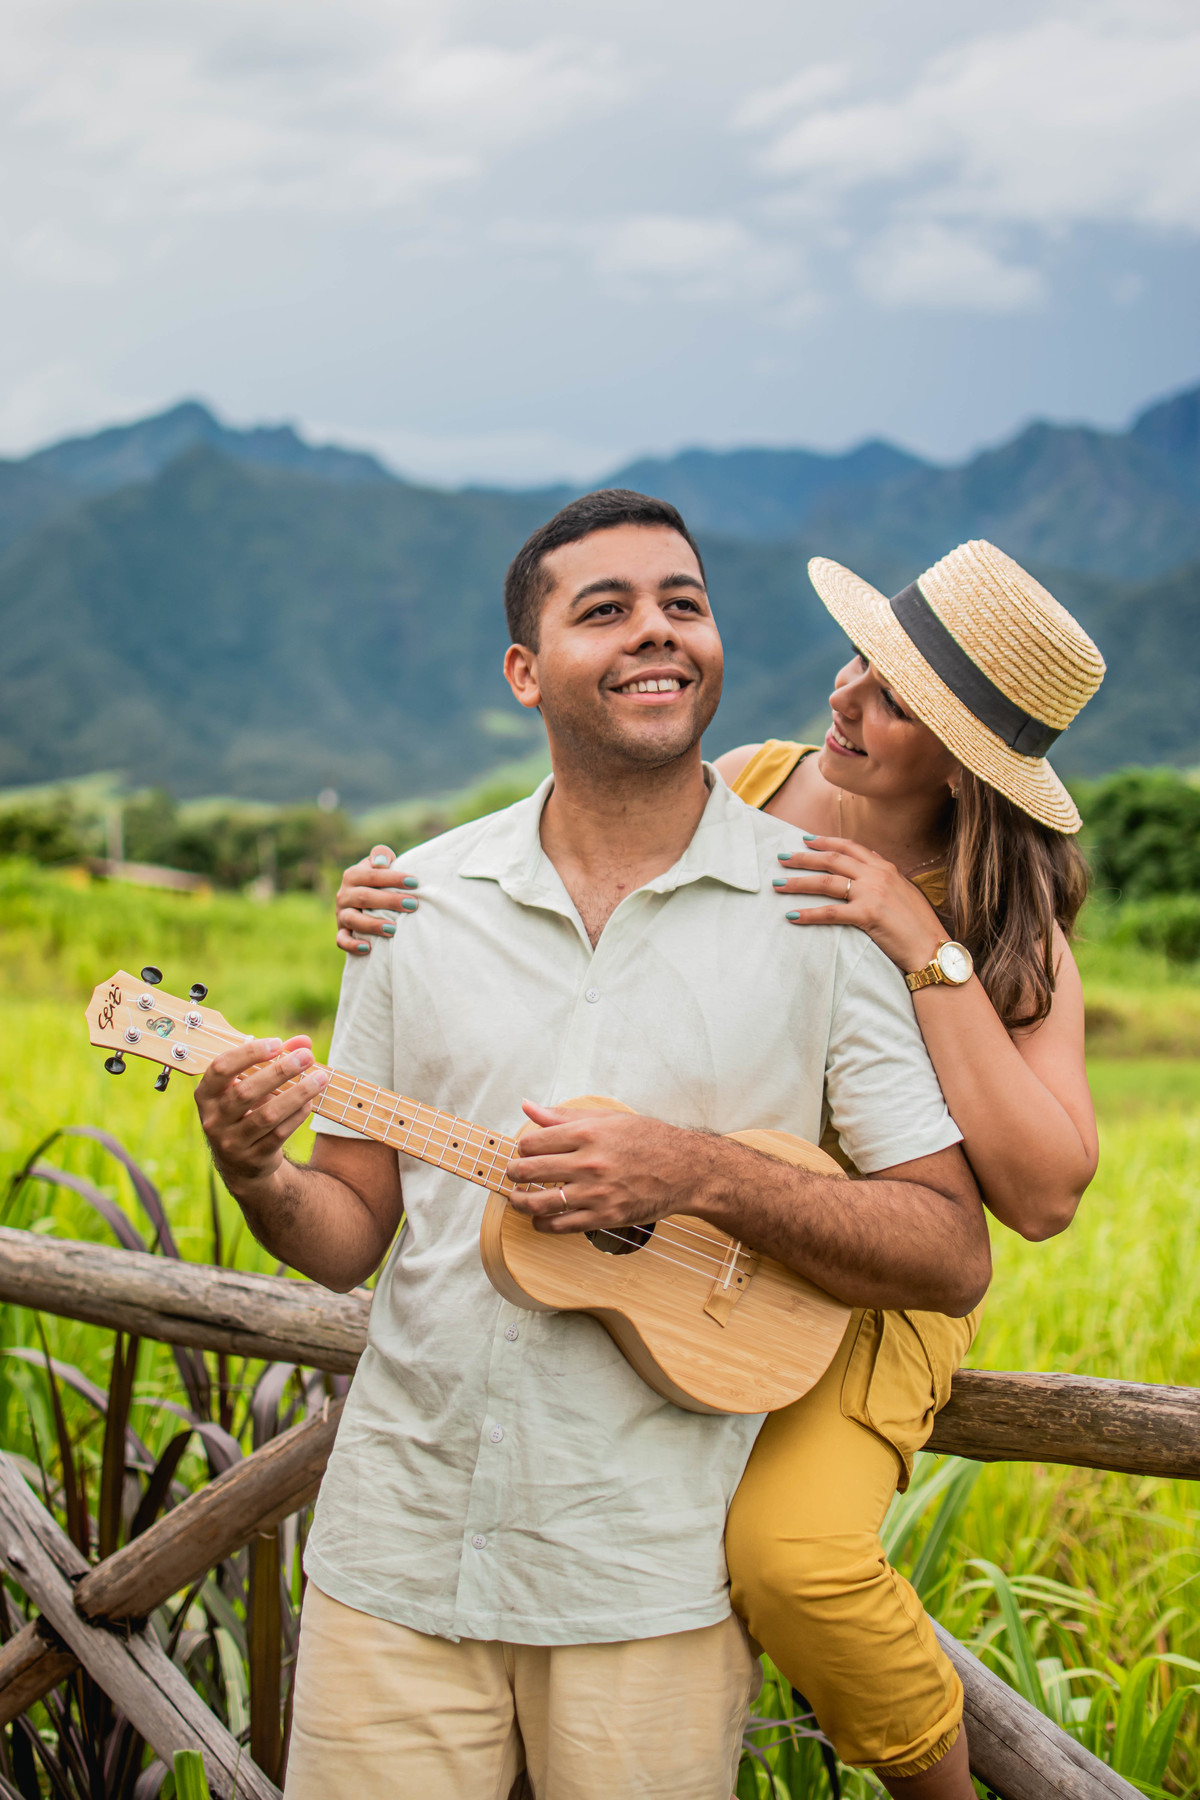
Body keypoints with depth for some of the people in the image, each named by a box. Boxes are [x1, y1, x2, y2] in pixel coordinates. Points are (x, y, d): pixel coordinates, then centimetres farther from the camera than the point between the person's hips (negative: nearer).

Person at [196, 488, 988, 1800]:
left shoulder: (825, 905, -4)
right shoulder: (417, 898, 4)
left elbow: (954, 1257, -5)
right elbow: (352, 1234, 8)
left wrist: (706, 1176, -18)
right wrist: (259, 1180, -13)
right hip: (397, 1545, 2)